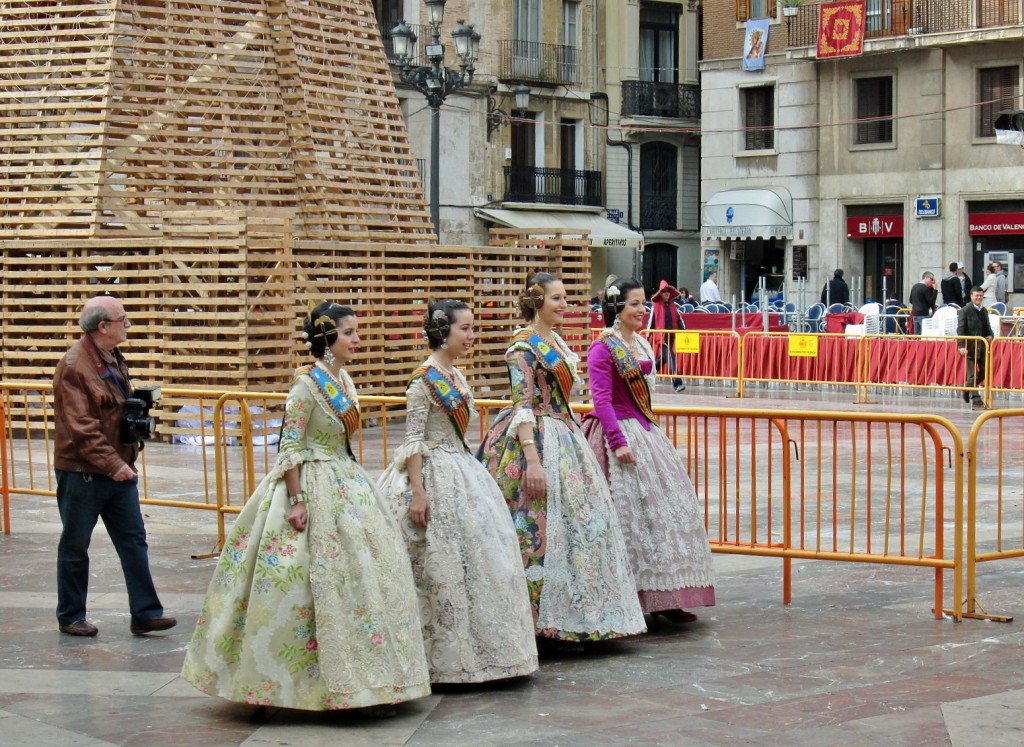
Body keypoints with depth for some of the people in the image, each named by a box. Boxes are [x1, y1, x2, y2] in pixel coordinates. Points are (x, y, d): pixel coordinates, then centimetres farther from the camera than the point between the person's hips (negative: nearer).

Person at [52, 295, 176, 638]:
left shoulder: (114, 359, 10)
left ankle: (144, 613, 10)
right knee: (75, 546, 7)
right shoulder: (74, 366, -18)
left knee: (134, 540, 6)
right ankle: (71, 616, 19)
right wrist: (113, 464, -24)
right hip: (82, 472, -8)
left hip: (120, 467, 8)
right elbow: (81, 427, -23)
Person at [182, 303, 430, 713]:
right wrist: (297, 501, -21)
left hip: (346, 485, 8)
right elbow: (290, 446, -16)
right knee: (323, 577, -7)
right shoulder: (307, 383, -14)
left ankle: (367, 682, 14)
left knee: (362, 572, 7)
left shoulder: (344, 381, 10)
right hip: (313, 487, -8)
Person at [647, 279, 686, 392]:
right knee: (670, 358, -15)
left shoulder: (673, 306, 11)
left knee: (662, 358, 16)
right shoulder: (655, 306, -3)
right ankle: (677, 383, -19)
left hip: (672, 336, 6)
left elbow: (679, 320, 10)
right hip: (661, 336, -6)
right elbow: (650, 321, -2)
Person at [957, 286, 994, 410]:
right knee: (972, 375, -4)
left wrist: (990, 336, -2)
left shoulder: (984, 311, 12)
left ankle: (967, 388, 33)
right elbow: (960, 330, -13)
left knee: (984, 371, 12)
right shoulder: (965, 311, -8)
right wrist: (961, 346, -23)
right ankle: (976, 400, -2)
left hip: (983, 347, 7)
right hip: (970, 347, -7)